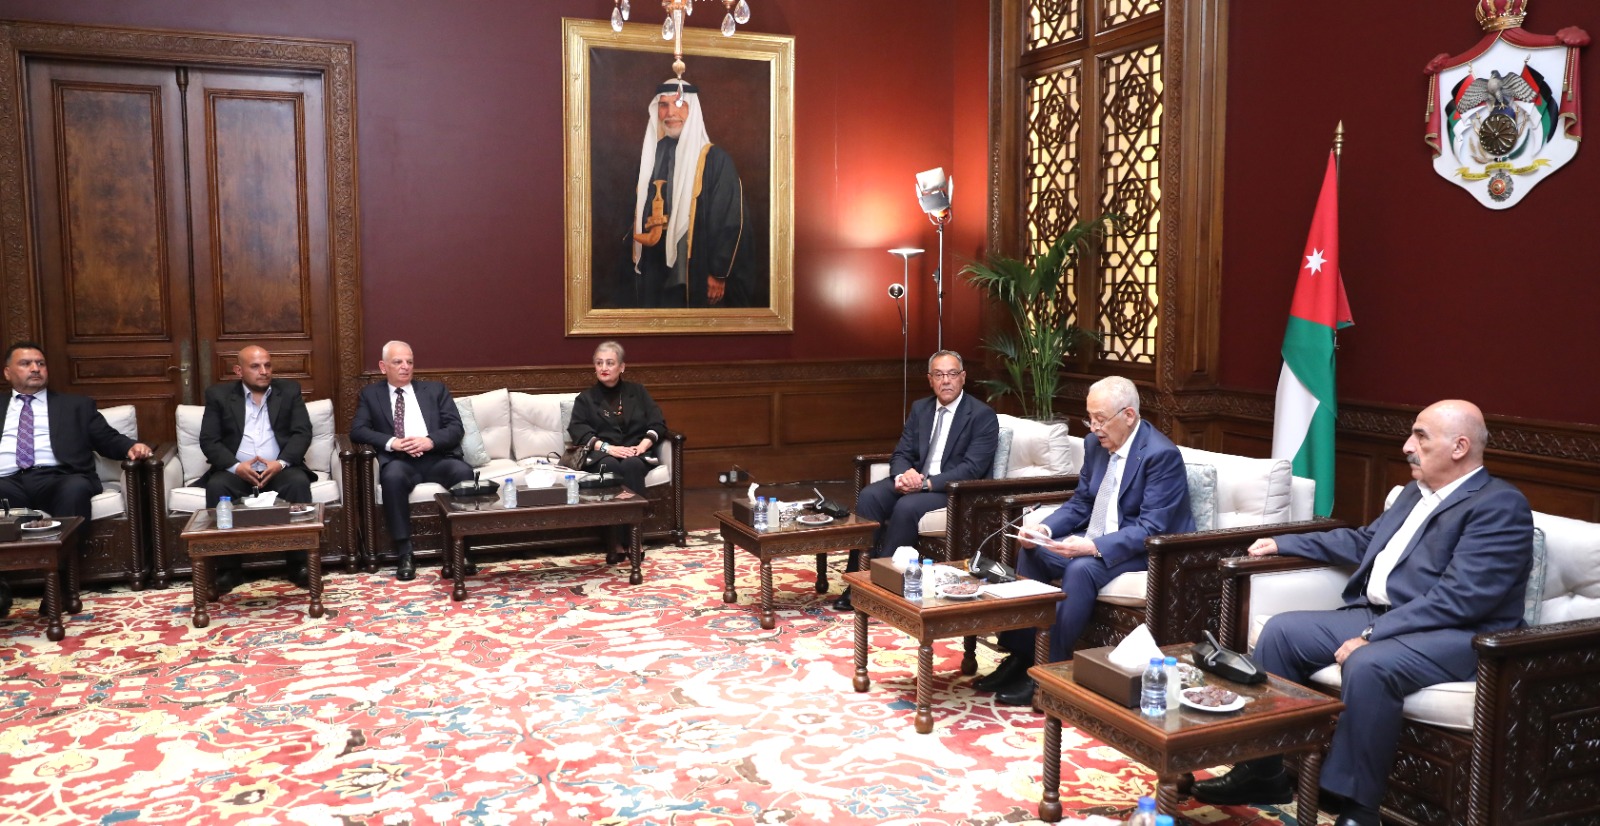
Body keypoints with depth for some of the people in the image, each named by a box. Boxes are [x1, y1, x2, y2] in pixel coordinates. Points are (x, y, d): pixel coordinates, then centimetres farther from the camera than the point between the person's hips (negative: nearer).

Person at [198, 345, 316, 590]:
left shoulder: (290, 390, 9)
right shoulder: (219, 394, 7)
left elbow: (303, 433, 0)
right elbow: (208, 440, 0)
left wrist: (281, 462, -18)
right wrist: (235, 466, -19)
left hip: (279, 468, 0)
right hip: (236, 470, 0)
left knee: (298, 482, -31)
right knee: (216, 486, -31)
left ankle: (298, 562, -23)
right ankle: (228, 566, -20)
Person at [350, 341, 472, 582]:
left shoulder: (435, 390, 19)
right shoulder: (370, 394, 19)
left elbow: (455, 428, 8)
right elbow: (357, 430, 4)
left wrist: (430, 441, -13)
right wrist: (391, 442, -14)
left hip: (436, 458, 1)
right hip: (398, 460, -1)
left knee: (463, 472, -32)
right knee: (392, 476, -37)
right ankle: (404, 554, -29)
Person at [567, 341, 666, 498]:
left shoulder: (638, 391, 22)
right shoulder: (585, 398, 19)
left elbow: (658, 423, 11)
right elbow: (578, 430, 2)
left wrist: (643, 445, -10)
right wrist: (607, 448, -16)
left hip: (636, 453, 1)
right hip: (601, 455, 0)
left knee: (632, 465, -36)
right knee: (611, 466, -36)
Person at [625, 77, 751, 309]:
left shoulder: (715, 159, -6)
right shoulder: (648, 156, 11)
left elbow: (731, 221, -9)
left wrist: (719, 273, -13)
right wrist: (633, 264, 12)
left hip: (696, 277, -5)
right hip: (651, 274, 5)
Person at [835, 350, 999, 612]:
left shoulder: (983, 415, -7)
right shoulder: (920, 408, 12)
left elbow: (972, 469, -16)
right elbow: (901, 454, 9)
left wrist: (927, 482, -26)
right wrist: (904, 474, -16)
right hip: (915, 480, 6)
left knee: (907, 507, -33)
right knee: (868, 496, -22)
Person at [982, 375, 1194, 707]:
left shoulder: (1161, 454, -19)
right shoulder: (1095, 444, 4)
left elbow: (1151, 528, -24)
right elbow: (1080, 503, 12)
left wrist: (1093, 547, -35)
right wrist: (1045, 528, -8)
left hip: (1143, 552, -8)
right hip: (1095, 541, 8)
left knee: (1081, 569, -32)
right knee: (1033, 553, -10)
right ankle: (1021, 653, -5)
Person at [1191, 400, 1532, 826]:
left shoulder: (1501, 505, -11)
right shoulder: (1417, 491, 17)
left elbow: (1457, 597, -21)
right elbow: (1363, 541, 30)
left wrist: (1371, 635, -25)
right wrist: (1283, 543, 26)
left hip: (1453, 634, -9)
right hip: (1377, 615, 9)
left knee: (1367, 665, -36)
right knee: (1281, 631, -4)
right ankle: (1263, 771, 2)